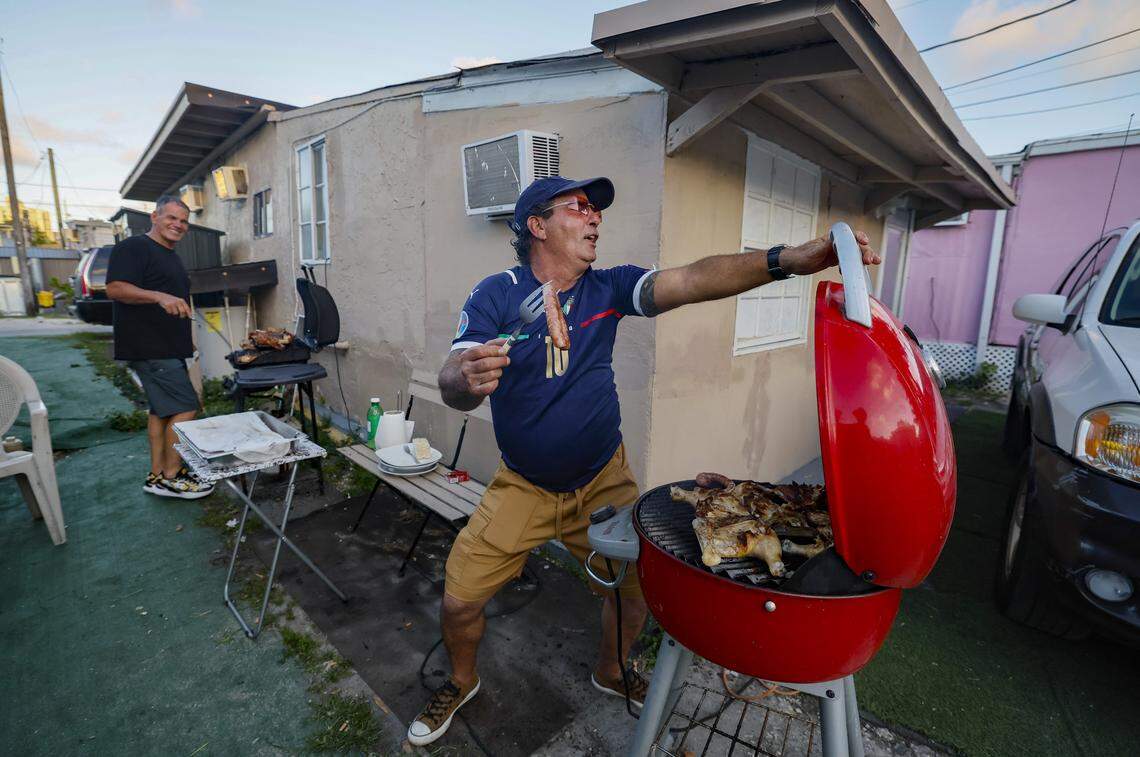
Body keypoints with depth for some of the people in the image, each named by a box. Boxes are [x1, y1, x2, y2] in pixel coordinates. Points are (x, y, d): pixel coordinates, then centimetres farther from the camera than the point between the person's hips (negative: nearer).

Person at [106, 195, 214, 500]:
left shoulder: (171, 256, 20)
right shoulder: (133, 247, -9)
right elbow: (115, 288, -22)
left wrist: (184, 338, 29)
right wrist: (160, 297, -36)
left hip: (167, 348, 10)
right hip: (149, 348, -10)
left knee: (162, 409, 12)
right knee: (185, 408, -11)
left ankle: (158, 475, 20)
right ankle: (172, 477, -1)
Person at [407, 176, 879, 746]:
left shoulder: (608, 287, -7)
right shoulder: (496, 295, -14)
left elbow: (692, 280, -21)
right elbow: (451, 383, -25)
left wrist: (785, 261, -35)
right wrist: (466, 380, -49)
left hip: (603, 481, 2)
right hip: (522, 487, -2)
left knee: (638, 582, 9)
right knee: (459, 599, 1)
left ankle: (610, 672, 43)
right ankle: (462, 681, 38)